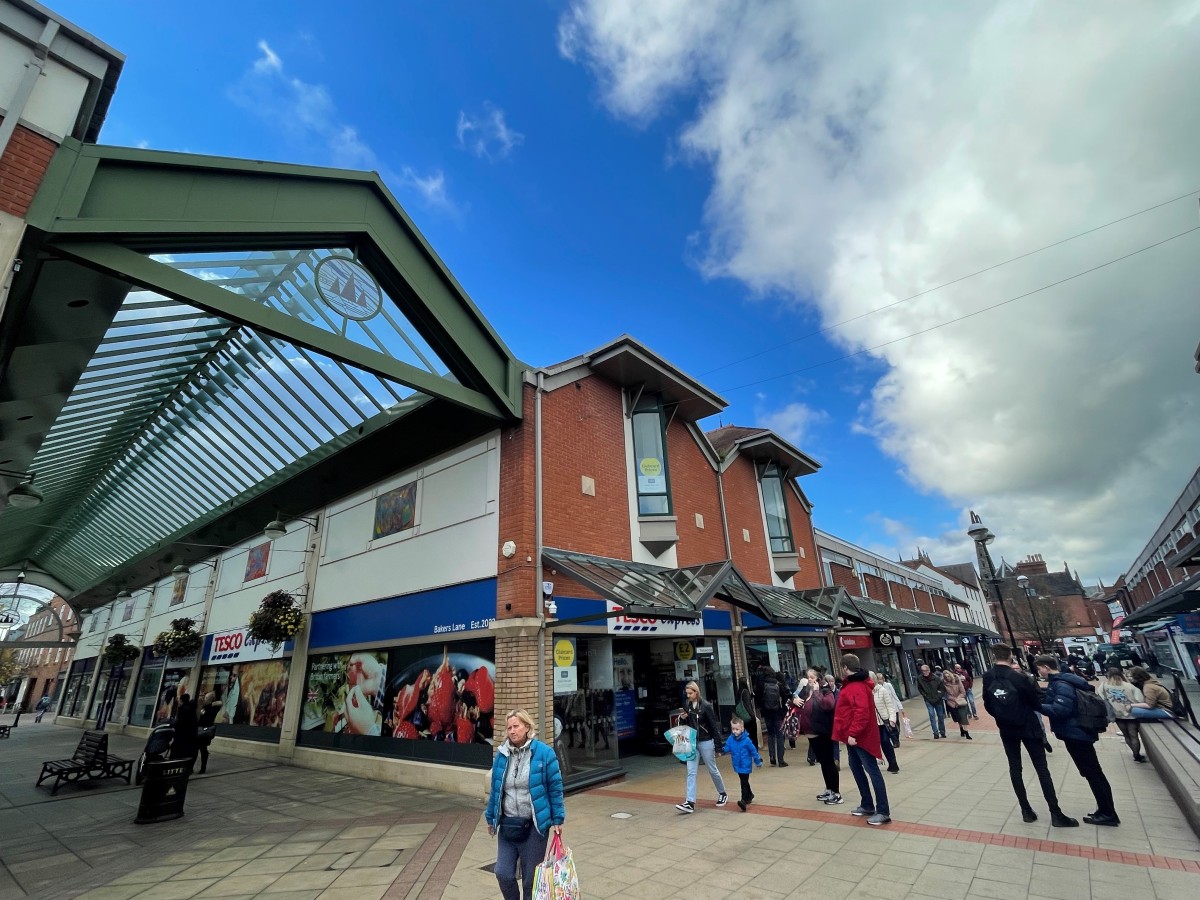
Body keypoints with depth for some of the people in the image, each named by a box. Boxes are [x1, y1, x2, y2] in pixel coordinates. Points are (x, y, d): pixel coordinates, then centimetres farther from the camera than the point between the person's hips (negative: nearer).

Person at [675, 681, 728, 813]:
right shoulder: (686, 706, 1)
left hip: (706, 742, -4)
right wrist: (682, 718, -9)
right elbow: (684, 725, 13)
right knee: (691, 772, -2)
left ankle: (723, 794, 34)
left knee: (713, 770, 12)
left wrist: (717, 744, -10)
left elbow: (714, 725, -11)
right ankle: (690, 803, -2)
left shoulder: (706, 706, -14)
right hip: (692, 743, 4)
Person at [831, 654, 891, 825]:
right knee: (856, 768, 18)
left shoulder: (858, 687, -21)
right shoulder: (852, 684, 12)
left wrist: (853, 733, -26)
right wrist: (850, 734, 21)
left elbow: (862, 713, -28)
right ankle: (867, 805, 29)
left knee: (872, 771, -3)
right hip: (853, 736, 11)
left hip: (860, 737, -11)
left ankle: (883, 812, 4)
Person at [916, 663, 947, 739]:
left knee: (940, 716, 10)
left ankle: (942, 732, 25)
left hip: (938, 700, 0)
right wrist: (925, 695, 0)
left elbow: (943, 688, -3)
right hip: (928, 701, 0)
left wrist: (939, 696, -8)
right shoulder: (920, 679, -9)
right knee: (932, 716, -8)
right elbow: (919, 689, 8)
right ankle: (936, 733, -4)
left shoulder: (936, 678, -13)